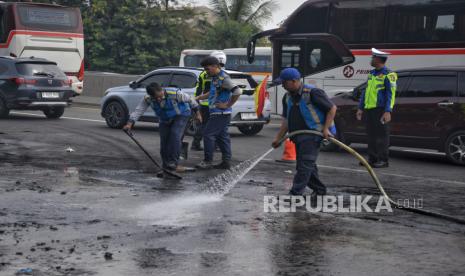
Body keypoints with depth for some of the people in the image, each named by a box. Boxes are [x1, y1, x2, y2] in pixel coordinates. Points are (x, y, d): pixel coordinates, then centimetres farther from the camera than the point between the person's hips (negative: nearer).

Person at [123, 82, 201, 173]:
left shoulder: (175, 93, -31)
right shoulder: (147, 99, -22)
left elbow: (189, 99, -17)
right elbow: (138, 110, -26)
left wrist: (197, 113, -8)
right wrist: (130, 123, -41)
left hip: (180, 116, -4)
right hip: (165, 120, 4)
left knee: (175, 136, -24)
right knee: (164, 141, 0)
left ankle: (173, 163, -21)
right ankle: (166, 166, 15)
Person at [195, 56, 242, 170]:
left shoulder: (223, 78, -17)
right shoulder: (215, 78, 13)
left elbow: (237, 91, -25)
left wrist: (227, 105, -19)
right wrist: (199, 98, 22)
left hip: (220, 113, -10)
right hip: (218, 113, 10)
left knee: (208, 134, -9)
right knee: (222, 136, 11)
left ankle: (207, 161, -6)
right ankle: (226, 162, 14)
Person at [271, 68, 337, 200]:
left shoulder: (312, 93, -13)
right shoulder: (287, 97, 10)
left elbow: (332, 108, -9)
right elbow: (286, 120, 15)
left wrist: (326, 128, -15)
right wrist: (278, 138, 9)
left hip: (312, 133, -8)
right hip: (298, 136, 8)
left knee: (305, 164, -13)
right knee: (307, 165, 13)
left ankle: (296, 193, -17)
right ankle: (319, 190, 27)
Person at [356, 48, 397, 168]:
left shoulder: (388, 75, -7)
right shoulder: (372, 73, 18)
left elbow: (391, 94, -13)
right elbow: (365, 92, 23)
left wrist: (388, 112, -21)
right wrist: (360, 108, 20)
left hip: (380, 110, -8)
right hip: (369, 109, 8)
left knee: (381, 136, -6)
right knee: (371, 135, 11)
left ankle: (383, 160, -2)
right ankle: (372, 158, 17)